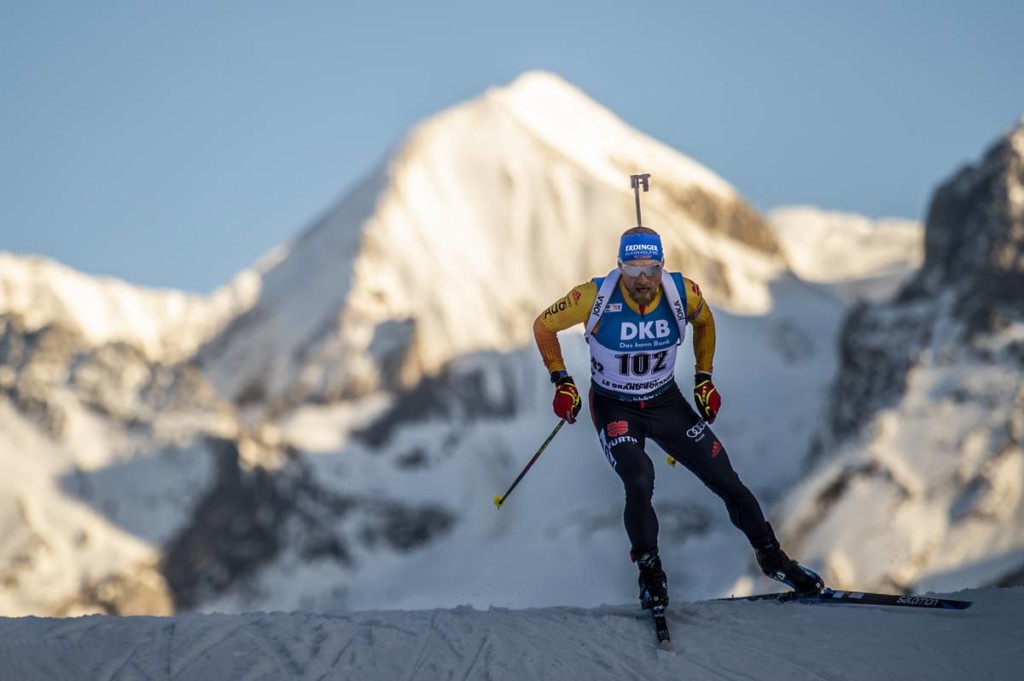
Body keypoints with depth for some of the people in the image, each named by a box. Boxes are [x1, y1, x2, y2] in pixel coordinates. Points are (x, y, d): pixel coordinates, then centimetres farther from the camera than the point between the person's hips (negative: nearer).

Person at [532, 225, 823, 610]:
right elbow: (544, 326, -8)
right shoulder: (596, 297, -25)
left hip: (666, 402, 3)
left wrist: (704, 378, 4)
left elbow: (704, 321, 8)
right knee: (639, 482, -28)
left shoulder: (682, 293, -18)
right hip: (615, 408, -3)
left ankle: (771, 558, 22)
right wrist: (562, 382, -11)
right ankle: (650, 574, -5)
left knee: (726, 480, 1)